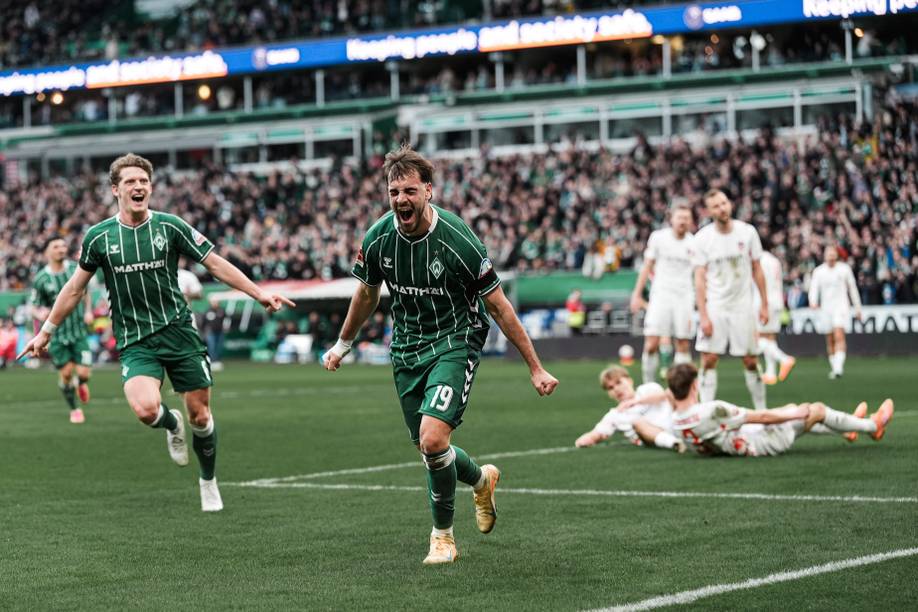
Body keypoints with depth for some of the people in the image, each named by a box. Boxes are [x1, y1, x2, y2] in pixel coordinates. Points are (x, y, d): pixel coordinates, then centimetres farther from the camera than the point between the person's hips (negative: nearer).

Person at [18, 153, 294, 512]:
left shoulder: (170, 227, -3)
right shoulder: (98, 237, -1)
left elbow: (216, 264, 3)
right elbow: (74, 288, 11)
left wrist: (259, 294, -4)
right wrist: (46, 332, 16)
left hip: (178, 331, 1)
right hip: (135, 342, -1)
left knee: (199, 416, 2)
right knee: (145, 409, -25)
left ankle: (208, 482, 27)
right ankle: (171, 424, 13)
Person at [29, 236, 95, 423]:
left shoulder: (76, 268, -2)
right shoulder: (40, 279, -9)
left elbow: (85, 292, 14)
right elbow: (34, 307, -2)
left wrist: (88, 311, 0)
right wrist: (40, 314, -24)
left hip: (79, 330, 1)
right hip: (57, 333, -1)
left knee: (84, 373, -8)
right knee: (66, 373, 2)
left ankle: (80, 383, 31)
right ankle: (74, 409, 26)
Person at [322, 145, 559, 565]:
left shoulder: (457, 240, -21)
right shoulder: (377, 238, -8)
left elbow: (498, 307, -13)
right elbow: (367, 294, 13)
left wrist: (535, 368, -11)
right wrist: (342, 346, 24)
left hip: (455, 342, -5)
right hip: (406, 349, 5)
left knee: (433, 439, -22)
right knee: (428, 450, 10)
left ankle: (443, 534, 2)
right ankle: (481, 480, 45)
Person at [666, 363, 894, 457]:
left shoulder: (676, 420, -13)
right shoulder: (711, 410, -36)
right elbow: (760, 416, -24)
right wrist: (795, 414, -13)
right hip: (759, 443, -9)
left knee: (791, 410, 27)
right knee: (817, 410, 6)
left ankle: (846, 428, 48)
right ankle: (872, 426, 29)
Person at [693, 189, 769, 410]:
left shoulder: (747, 232, -3)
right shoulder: (703, 238, -6)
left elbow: (756, 270, 6)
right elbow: (700, 279, -5)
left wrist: (764, 304, 4)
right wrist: (703, 315, -11)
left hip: (742, 306, 1)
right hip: (714, 306, -1)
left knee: (751, 361, 3)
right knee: (709, 359, -7)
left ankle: (761, 409, 14)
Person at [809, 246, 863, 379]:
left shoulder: (844, 269, 3)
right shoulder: (818, 271, 4)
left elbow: (852, 288, 11)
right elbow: (814, 288, -7)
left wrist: (857, 308, 12)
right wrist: (813, 302, -28)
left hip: (841, 306, -2)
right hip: (825, 308, 3)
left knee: (839, 336, -19)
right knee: (830, 340, 7)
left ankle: (838, 368, -26)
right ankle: (833, 367, 21)